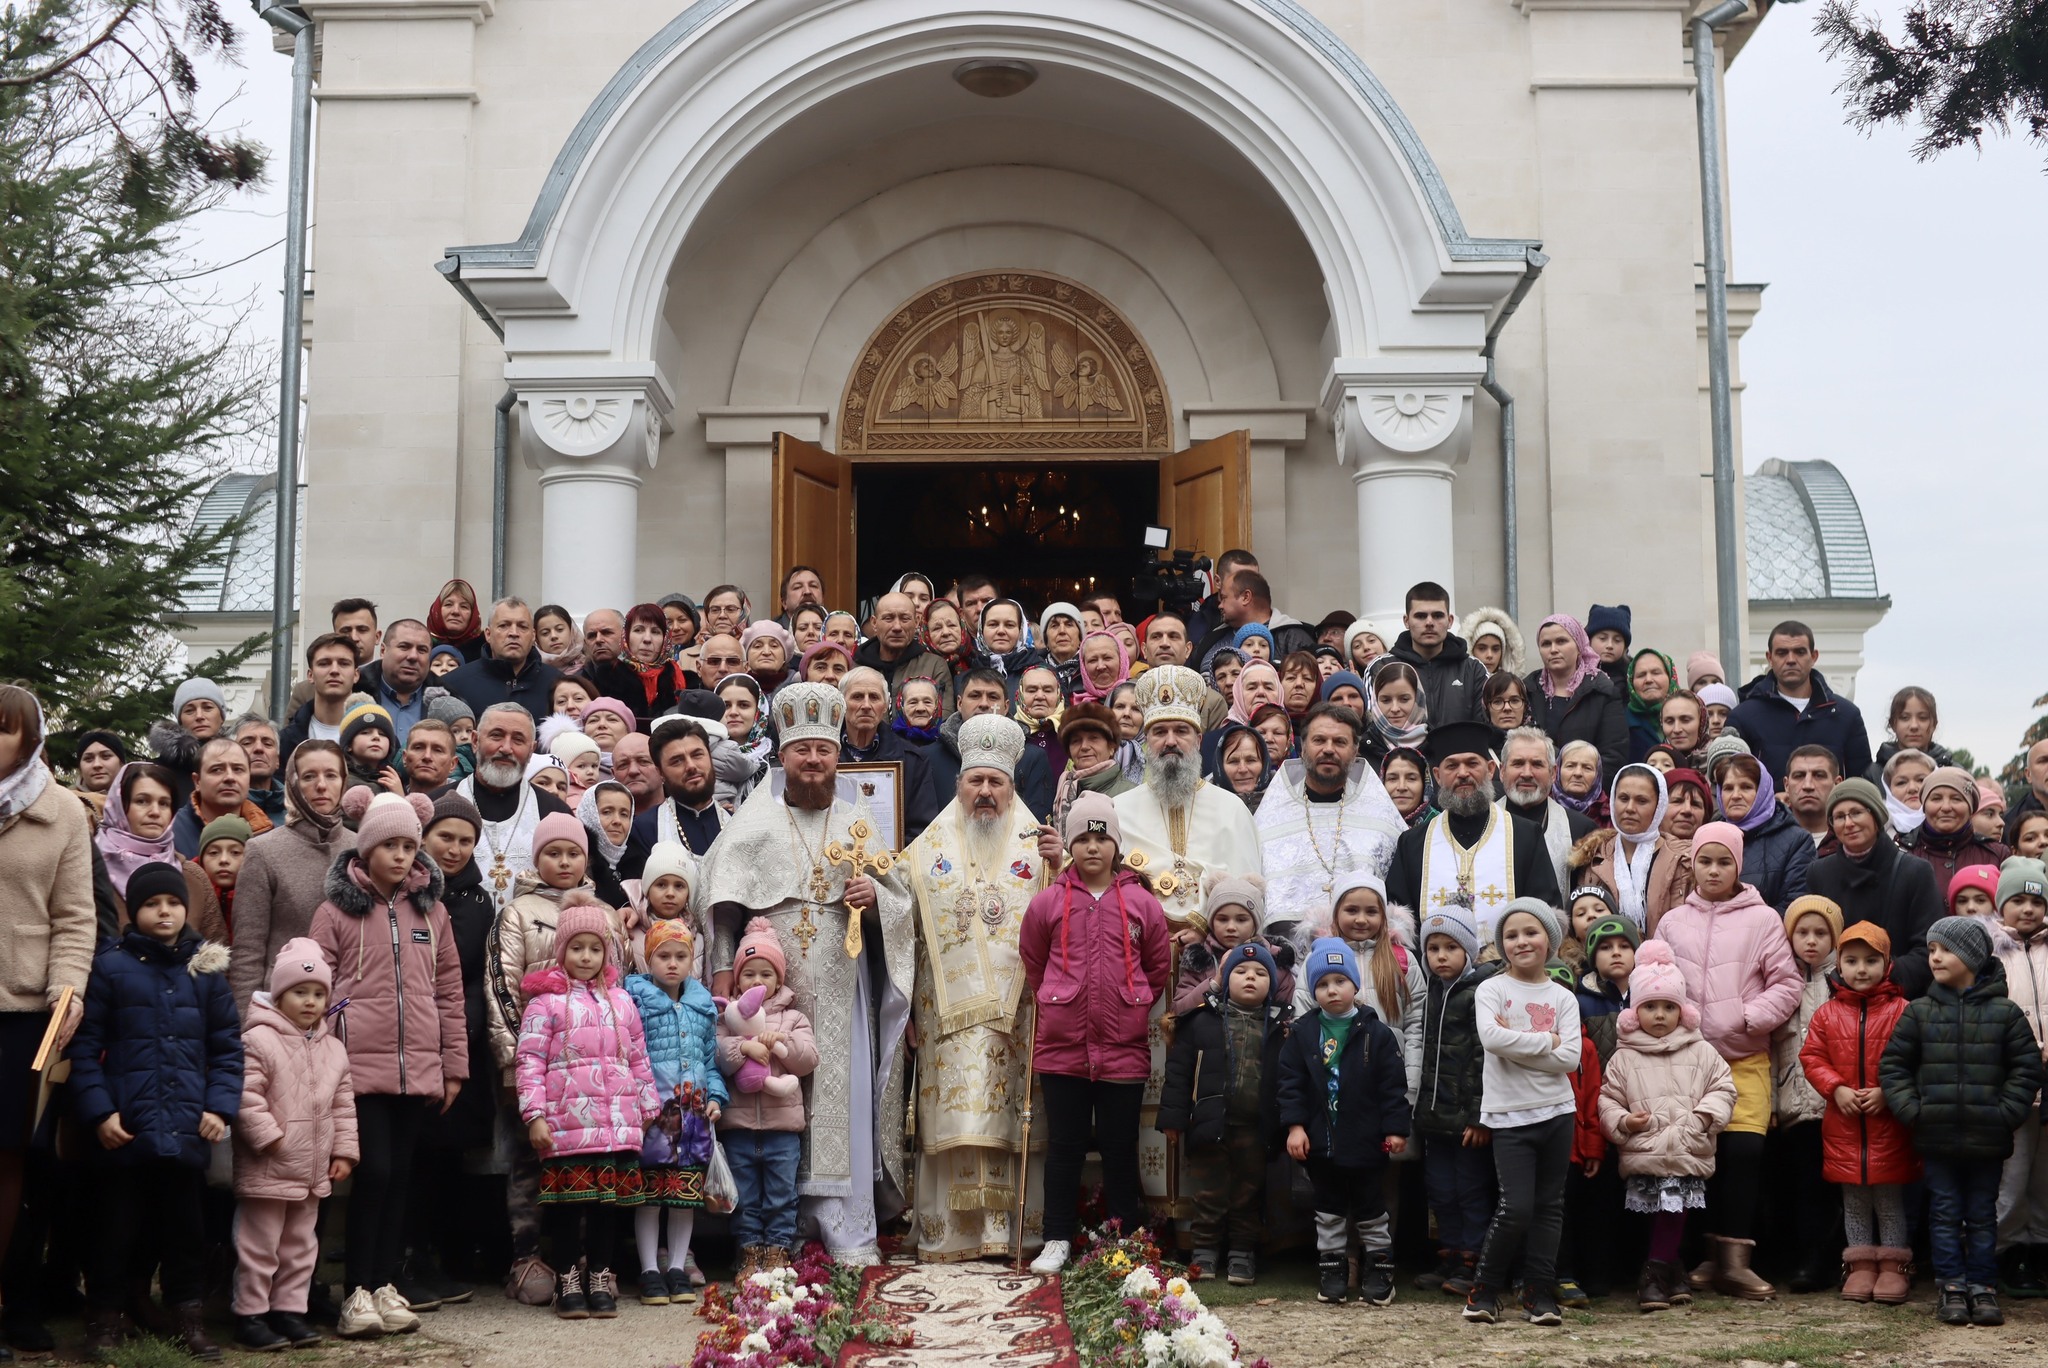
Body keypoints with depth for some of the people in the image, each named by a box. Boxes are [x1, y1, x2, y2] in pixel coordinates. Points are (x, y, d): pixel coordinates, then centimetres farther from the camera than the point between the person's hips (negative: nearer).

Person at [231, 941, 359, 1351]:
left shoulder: (333, 1048, 8)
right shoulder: (259, 1040, -13)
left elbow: (343, 1104, 12)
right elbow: (246, 1095, -19)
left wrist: (344, 1150, 8)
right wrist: (268, 1136, -21)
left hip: (313, 1171, 7)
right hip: (267, 1169, -7)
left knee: (300, 1245, 14)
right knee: (259, 1244, 1)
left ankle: (289, 1309, 24)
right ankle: (250, 1315, 9)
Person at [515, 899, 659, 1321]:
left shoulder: (620, 1001, 15)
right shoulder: (546, 1001, 1)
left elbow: (639, 1059, 19)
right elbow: (530, 1061, -4)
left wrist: (648, 1108, 17)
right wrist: (534, 1116, -10)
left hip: (617, 1124, 4)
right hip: (566, 1124, -4)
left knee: (608, 1199, 7)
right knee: (568, 1201, 1)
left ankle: (601, 1276, 17)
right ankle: (568, 1278, 12)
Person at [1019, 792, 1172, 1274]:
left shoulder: (1143, 904, 1)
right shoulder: (1048, 902, 1)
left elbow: (1159, 968, 10)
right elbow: (1033, 964, 13)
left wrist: (1131, 1009, 8)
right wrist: (1056, 1007, 10)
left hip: (1124, 1049, 0)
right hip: (1061, 1049, 0)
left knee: (1120, 1148, 8)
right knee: (1063, 1145, 8)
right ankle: (1058, 1239, 15)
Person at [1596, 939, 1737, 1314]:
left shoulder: (1700, 1052, 9)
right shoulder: (1624, 1058, 8)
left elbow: (1723, 1086, 10)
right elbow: (1607, 1099, 8)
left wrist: (1706, 1114, -6)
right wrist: (1623, 1121, -9)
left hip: (1688, 1153, 0)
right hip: (1642, 1153, 0)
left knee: (1674, 1210, -3)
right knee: (1663, 1214, -2)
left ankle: (1655, 1275, 8)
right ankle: (1672, 1271, 13)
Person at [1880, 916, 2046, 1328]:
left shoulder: (2005, 1013, -1)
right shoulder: (1919, 1012, 2)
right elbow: (1893, 1064, 4)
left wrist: (2006, 1113, -8)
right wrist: (1911, 1110, -6)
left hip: (1987, 1138, -1)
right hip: (1936, 1137, 1)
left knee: (1982, 1216, 8)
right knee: (1945, 1213, 5)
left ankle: (1983, 1287, 15)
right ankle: (1952, 1288, 11)